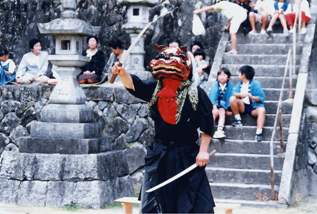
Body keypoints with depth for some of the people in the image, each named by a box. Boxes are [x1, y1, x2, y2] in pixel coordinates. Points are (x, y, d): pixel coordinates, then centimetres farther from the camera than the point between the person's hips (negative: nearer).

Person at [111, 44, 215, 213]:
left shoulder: (195, 94, -11)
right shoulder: (154, 89, -2)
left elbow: (207, 126, -7)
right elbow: (134, 84, -20)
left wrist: (203, 150, -11)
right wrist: (122, 73, -38)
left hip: (187, 156, -3)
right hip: (158, 155, 4)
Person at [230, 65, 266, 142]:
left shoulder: (255, 84, -5)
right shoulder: (240, 83, 11)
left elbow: (261, 97, -11)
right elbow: (234, 93, 0)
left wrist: (251, 96, -25)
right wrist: (240, 95, -21)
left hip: (253, 107, -4)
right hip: (242, 106, 4)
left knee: (261, 110, -36)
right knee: (232, 99, -21)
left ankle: (259, 132, -47)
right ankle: (238, 120, -10)